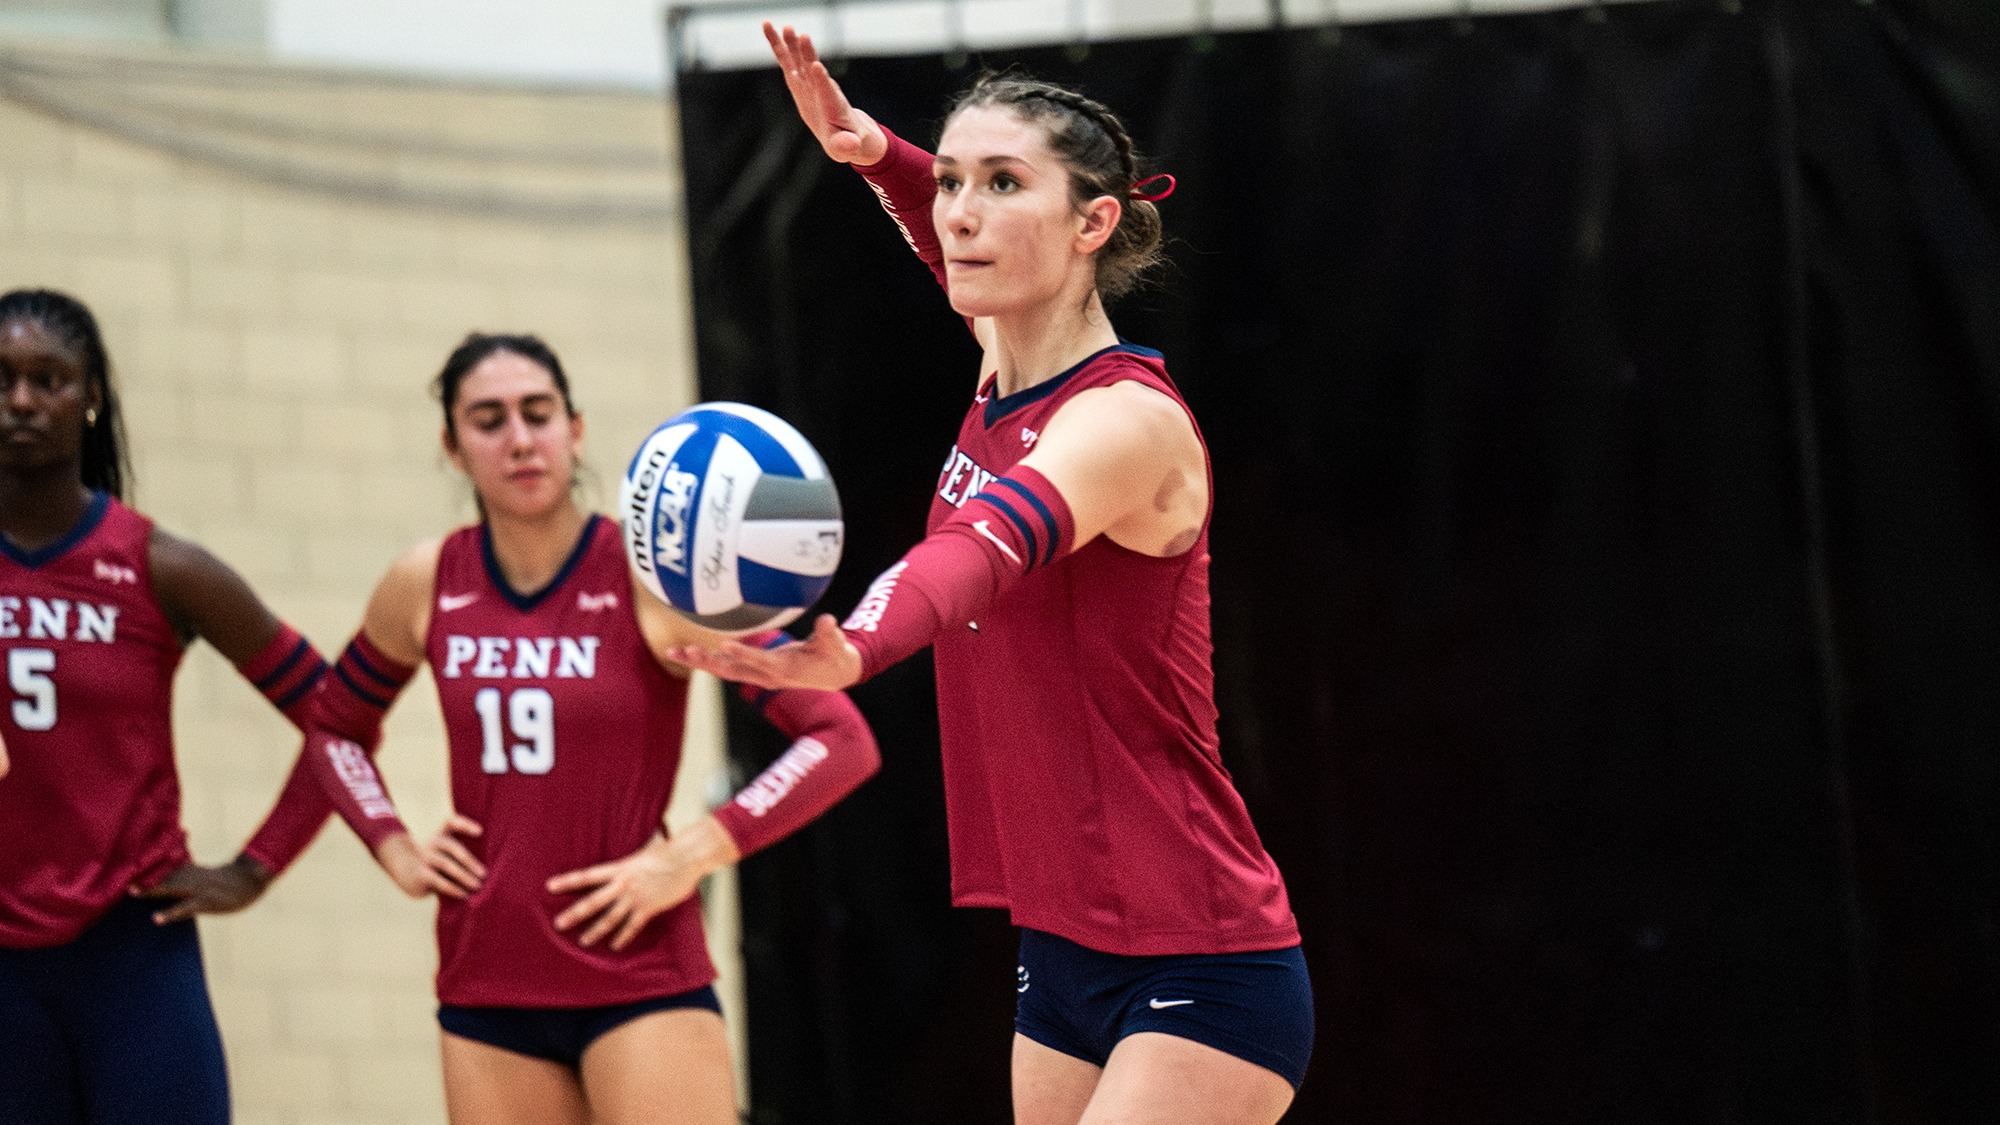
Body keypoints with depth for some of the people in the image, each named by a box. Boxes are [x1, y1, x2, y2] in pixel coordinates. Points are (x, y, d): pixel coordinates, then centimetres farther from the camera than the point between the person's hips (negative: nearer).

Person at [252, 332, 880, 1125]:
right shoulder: (428, 588, 4)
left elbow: (843, 741, -11)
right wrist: (396, 850, 7)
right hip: (487, 992, 4)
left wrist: (688, 858, -16)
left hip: (643, 983, -4)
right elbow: (333, 732, 24)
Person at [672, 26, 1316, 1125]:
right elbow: (965, 259, 32)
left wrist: (851, 651, -60)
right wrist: (880, 157, 13)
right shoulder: (1005, 376, 6)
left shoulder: (1126, 420, -18)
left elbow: (991, 540, -41)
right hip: (1062, 954, 9)